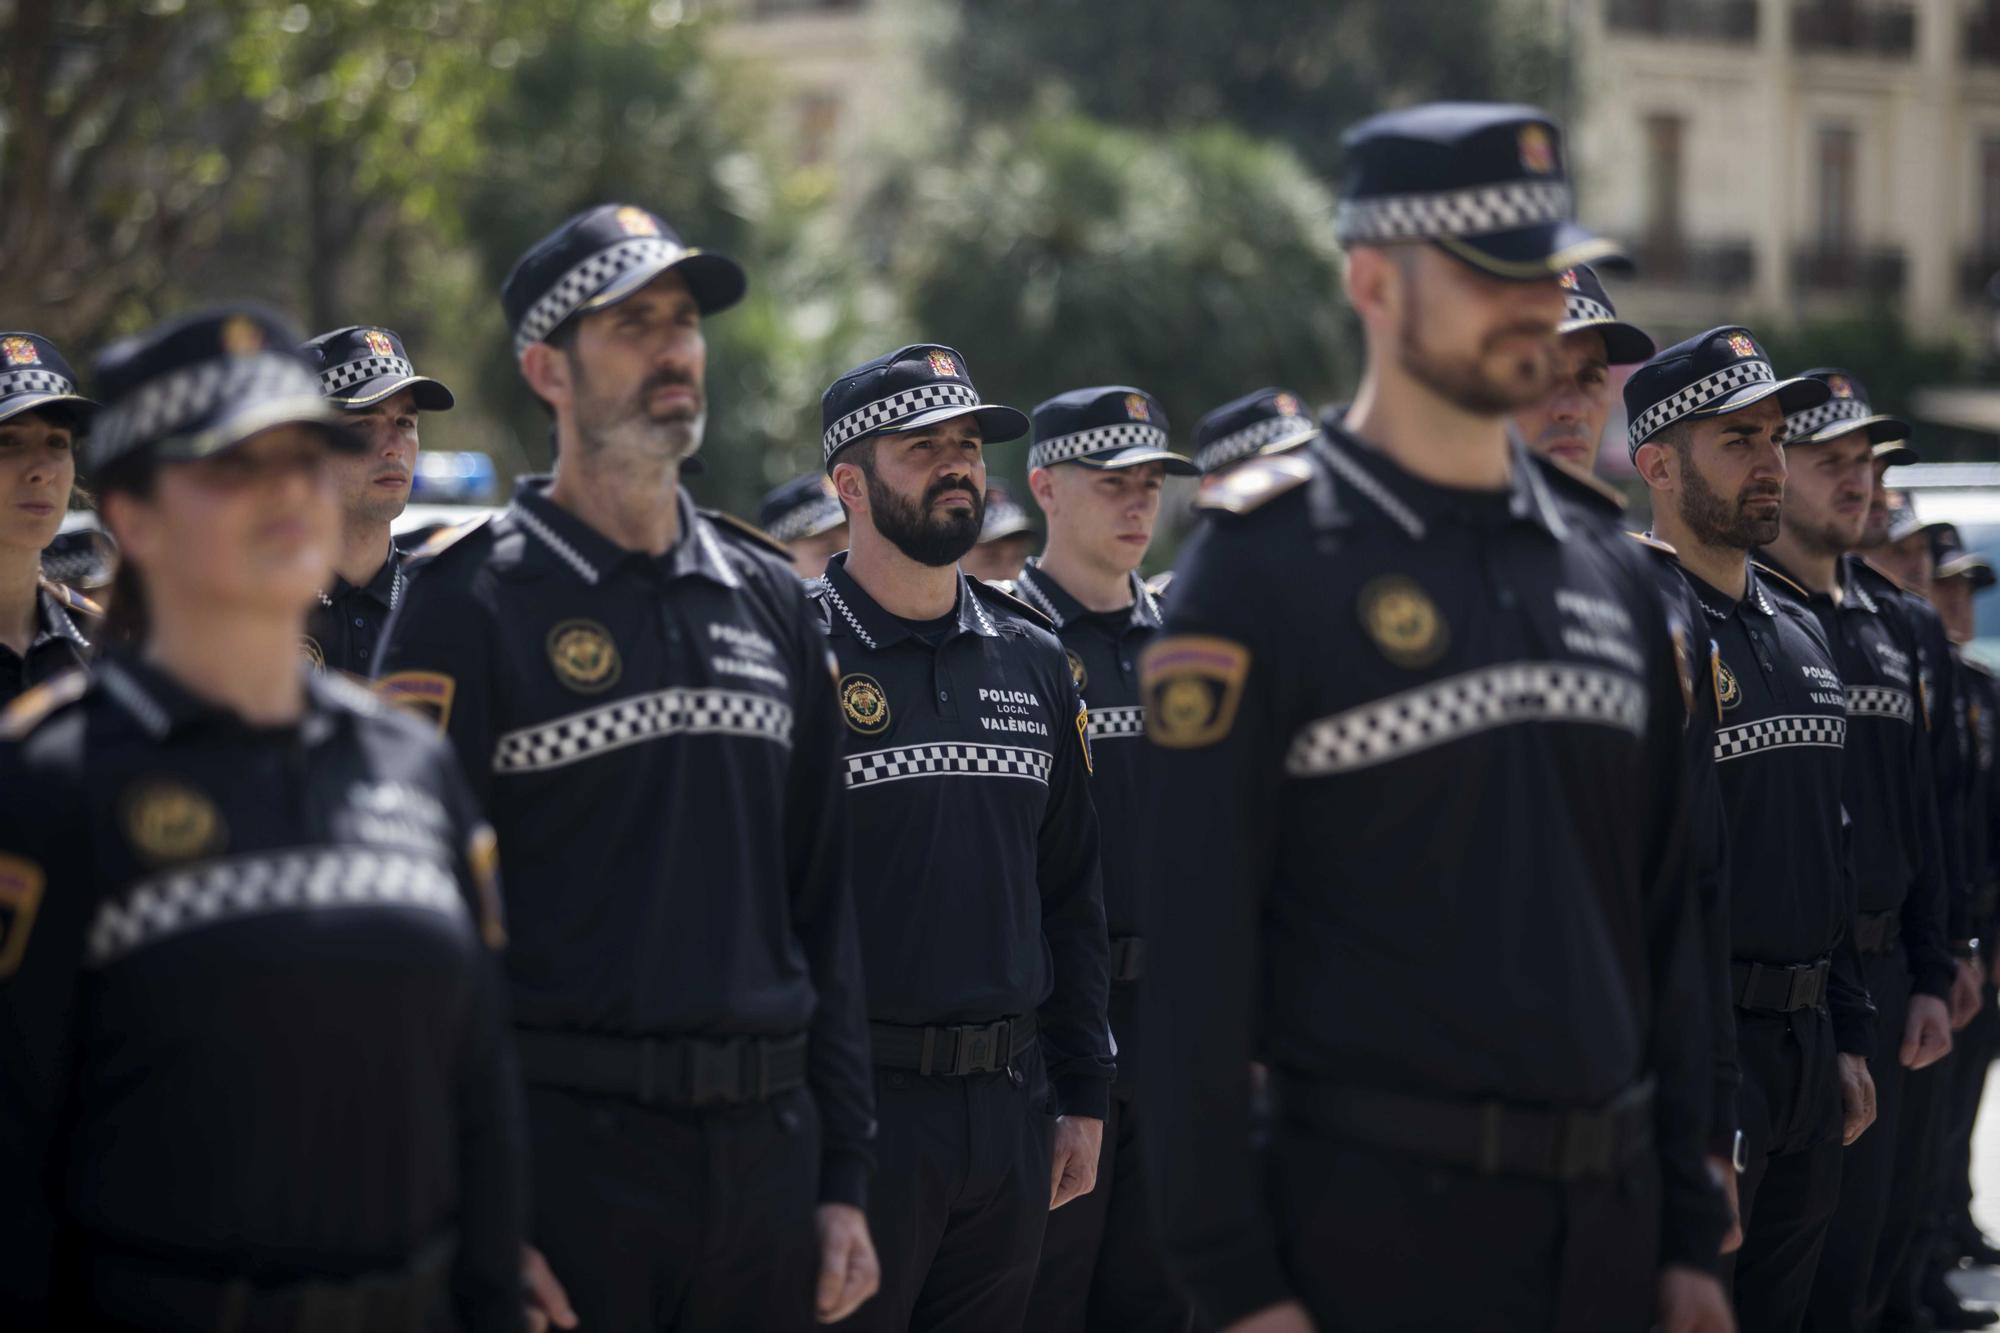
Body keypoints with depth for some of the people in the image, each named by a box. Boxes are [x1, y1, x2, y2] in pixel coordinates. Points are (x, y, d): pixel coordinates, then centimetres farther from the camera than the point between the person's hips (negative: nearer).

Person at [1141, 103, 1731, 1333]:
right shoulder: (1262, 567, -7)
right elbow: (1190, 939, -11)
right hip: (1376, 1217, -6)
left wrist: (1689, 1233, 11)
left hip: (1608, 1217, 6)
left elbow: (1668, 919, 15)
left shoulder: (1610, 573, 12)